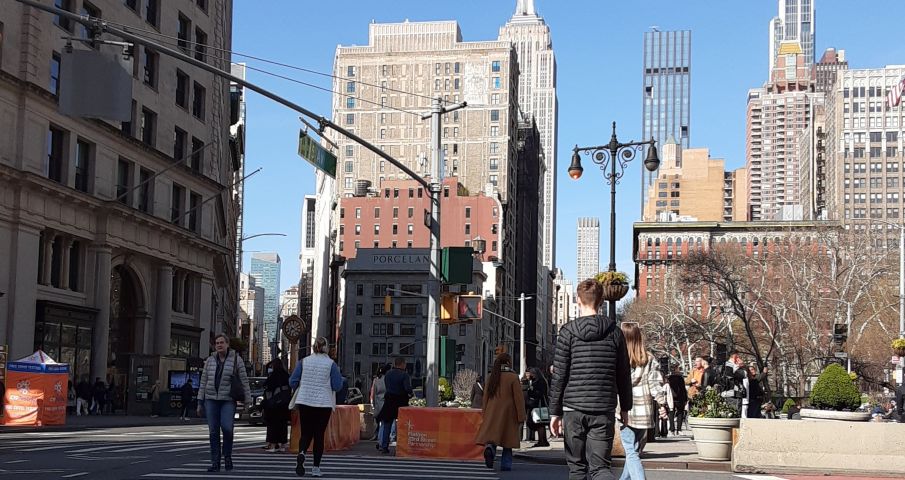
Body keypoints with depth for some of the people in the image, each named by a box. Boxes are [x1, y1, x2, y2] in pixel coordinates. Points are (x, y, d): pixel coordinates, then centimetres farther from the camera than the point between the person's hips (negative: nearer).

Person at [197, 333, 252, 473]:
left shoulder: (236, 359, 1)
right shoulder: (210, 360, 10)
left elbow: (244, 380, 1)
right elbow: (203, 382, 13)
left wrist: (247, 400, -3)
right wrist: (200, 402, 9)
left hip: (228, 400, -3)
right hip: (211, 399, 3)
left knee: (227, 427, -19)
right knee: (213, 431, 0)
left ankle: (227, 456, 4)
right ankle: (215, 462, 6)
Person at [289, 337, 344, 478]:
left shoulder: (303, 362, 1)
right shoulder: (331, 364, -4)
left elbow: (293, 383, 1)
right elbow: (337, 386, -6)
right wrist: (341, 377, 14)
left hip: (304, 402, 1)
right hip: (324, 403, -1)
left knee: (306, 433, 7)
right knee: (319, 435, 7)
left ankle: (301, 453, -23)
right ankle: (316, 468, 5)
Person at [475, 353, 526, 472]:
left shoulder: (491, 377, 6)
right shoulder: (513, 377, -8)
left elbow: (486, 397, 10)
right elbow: (519, 398, -9)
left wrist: (485, 415, 17)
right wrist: (521, 416, -5)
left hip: (492, 413, 3)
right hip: (508, 413, -3)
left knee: (492, 435, 0)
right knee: (507, 439, 7)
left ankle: (489, 448, -31)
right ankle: (506, 464, 9)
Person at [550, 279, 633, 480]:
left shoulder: (568, 332, -3)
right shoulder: (614, 332, 4)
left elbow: (559, 376, -3)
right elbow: (624, 375, 9)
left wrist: (555, 411, 3)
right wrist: (625, 408, 19)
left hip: (574, 407, -1)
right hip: (604, 410, 1)